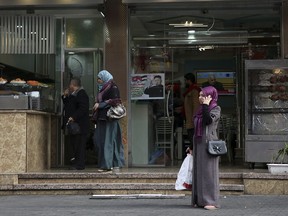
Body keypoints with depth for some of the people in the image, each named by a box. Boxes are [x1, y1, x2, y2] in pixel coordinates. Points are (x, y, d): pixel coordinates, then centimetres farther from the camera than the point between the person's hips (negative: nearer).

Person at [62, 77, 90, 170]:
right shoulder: (73, 95, 20)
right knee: (73, 144, 11)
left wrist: (73, 117, -26)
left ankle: (79, 164, -7)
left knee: (79, 144, -8)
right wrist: (65, 96, 13)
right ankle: (75, 163, 16)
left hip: (79, 125, -10)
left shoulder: (82, 94, -12)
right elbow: (67, 105, 26)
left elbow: (83, 109, -21)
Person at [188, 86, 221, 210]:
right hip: (198, 144, 7)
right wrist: (192, 146, 22)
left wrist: (206, 105, -16)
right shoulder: (200, 110, 17)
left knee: (209, 172, -8)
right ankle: (200, 200, 12)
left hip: (209, 144, -7)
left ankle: (212, 201, -6)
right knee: (199, 172, 7)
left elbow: (208, 120, -22)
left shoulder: (216, 109, -3)